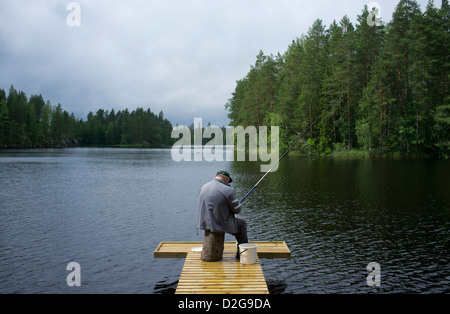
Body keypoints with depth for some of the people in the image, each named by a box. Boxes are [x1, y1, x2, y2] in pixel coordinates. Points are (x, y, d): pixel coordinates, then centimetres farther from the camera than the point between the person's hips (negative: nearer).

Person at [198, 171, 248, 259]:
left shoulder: (203, 187, 5)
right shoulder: (228, 190, -16)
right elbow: (237, 210, -8)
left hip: (204, 223, 7)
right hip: (220, 224, -7)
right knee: (242, 224, 18)